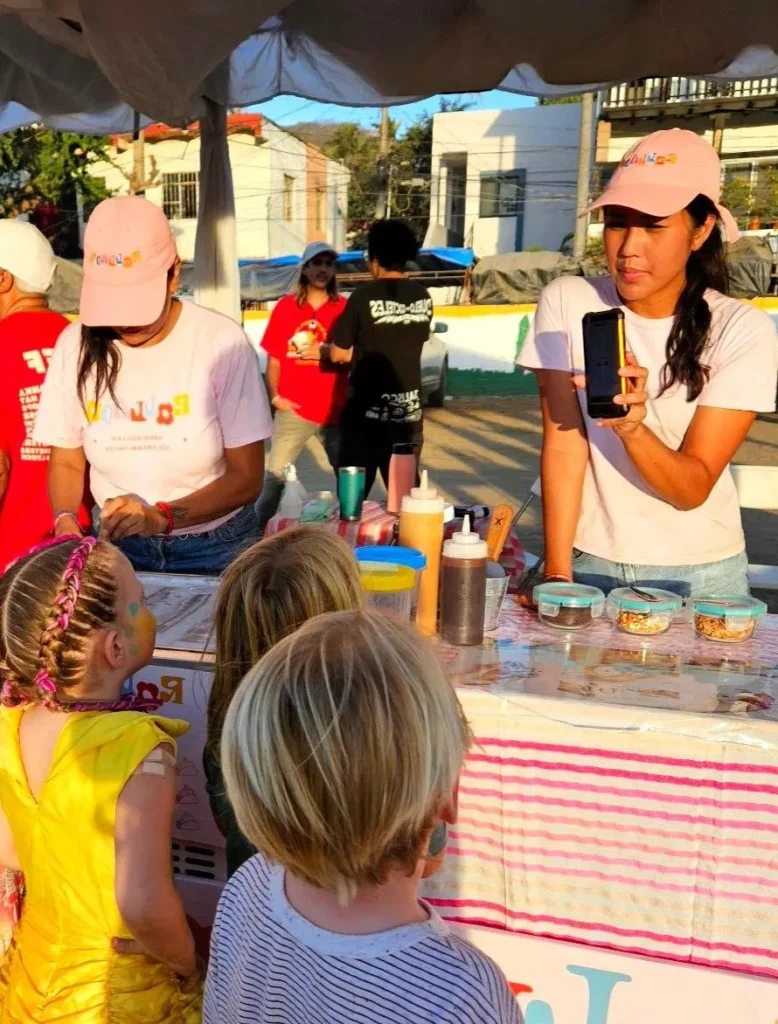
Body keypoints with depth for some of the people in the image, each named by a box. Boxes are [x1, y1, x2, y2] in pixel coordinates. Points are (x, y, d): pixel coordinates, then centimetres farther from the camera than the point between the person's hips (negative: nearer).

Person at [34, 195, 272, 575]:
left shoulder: (220, 341, -18)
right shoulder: (75, 345, -9)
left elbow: (246, 478, -14)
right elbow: (67, 462, 2)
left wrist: (161, 516, -26)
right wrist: (65, 520, -18)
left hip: (215, 547, -2)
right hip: (116, 546, 2)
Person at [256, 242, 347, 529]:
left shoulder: (345, 308, 1)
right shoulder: (285, 307, 2)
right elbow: (274, 357, 6)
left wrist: (353, 399, -7)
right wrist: (275, 396, -3)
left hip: (335, 411, 1)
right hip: (294, 410, 0)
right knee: (275, 474, 1)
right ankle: (259, 527, 13)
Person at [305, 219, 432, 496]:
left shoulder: (365, 297, -11)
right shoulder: (423, 297, 3)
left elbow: (339, 354, -6)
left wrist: (320, 351, 15)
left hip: (368, 410, -4)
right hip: (408, 411, 4)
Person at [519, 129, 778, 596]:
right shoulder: (567, 302, -10)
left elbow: (694, 489, -16)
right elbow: (563, 447, -12)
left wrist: (631, 427, -33)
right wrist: (557, 573, -17)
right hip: (590, 560, 1)